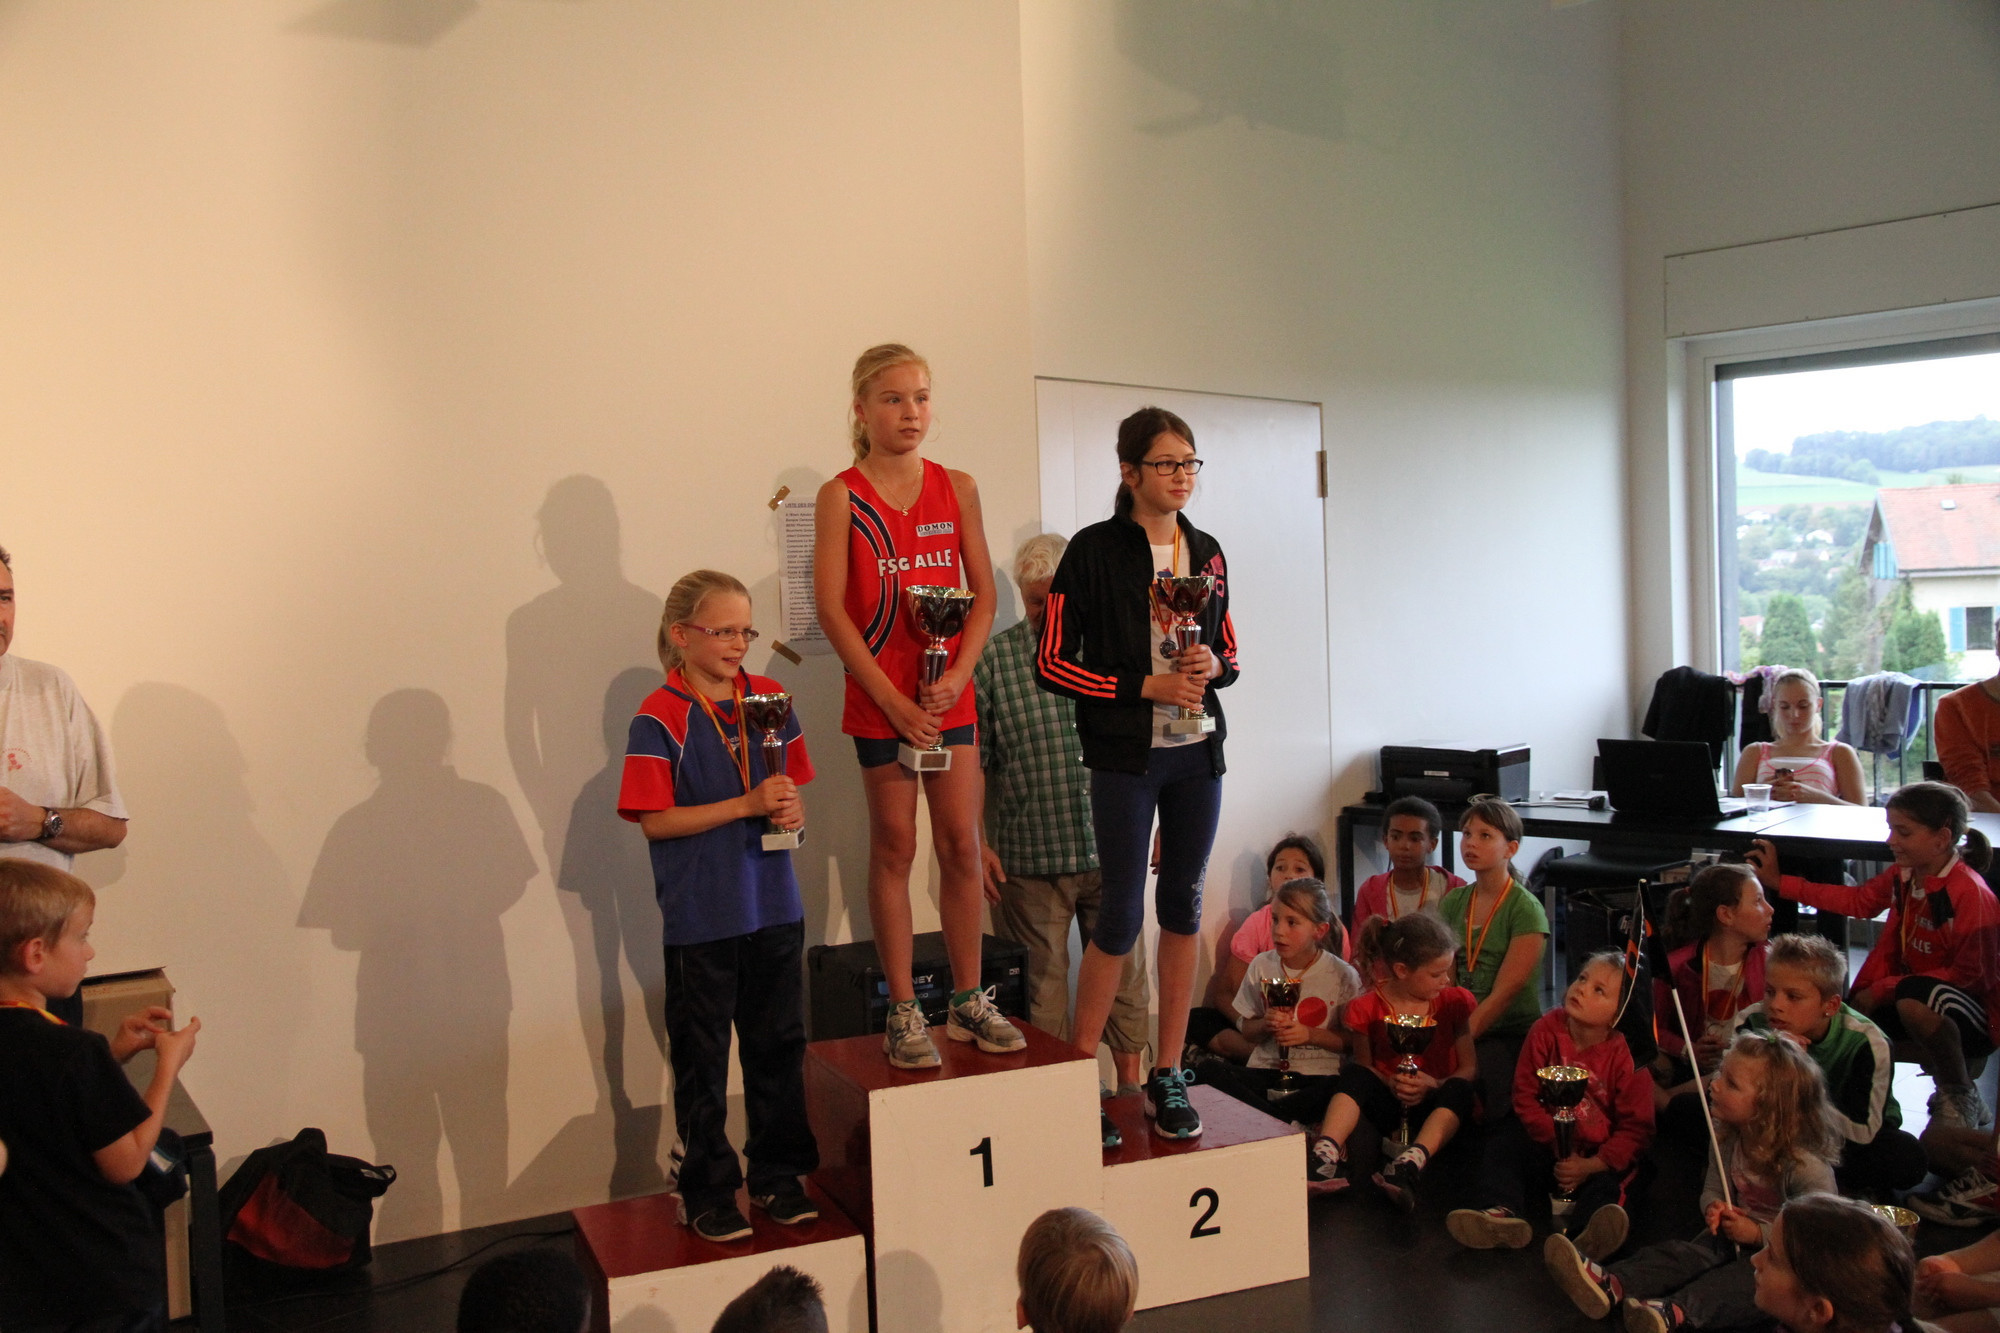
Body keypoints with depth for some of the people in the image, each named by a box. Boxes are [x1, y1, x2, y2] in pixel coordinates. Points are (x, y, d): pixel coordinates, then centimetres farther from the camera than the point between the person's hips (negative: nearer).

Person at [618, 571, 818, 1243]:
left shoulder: (769, 699, 6)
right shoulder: (660, 718, -10)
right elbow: (655, 820, -13)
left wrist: (792, 809, -8)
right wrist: (747, 805, -19)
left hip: (774, 906, 5)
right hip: (700, 917, -5)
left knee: (779, 1044, 13)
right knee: (701, 1059, 6)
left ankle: (777, 1176, 27)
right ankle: (706, 1192, 18)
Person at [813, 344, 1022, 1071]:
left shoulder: (956, 487, 7)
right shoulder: (841, 496, -4)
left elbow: (983, 593, 7)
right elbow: (830, 609, -9)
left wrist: (957, 675, -9)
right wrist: (893, 700, -14)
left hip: (950, 694, 3)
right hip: (879, 697, -3)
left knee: (961, 845, 6)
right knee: (894, 847, 3)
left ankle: (968, 1000, 19)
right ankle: (903, 1012, 12)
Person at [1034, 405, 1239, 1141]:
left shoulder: (1206, 553, 9)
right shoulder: (1094, 550, -7)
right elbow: (1052, 663, -9)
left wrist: (1213, 666, -5)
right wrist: (1147, 687, -15)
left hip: (1197, 753, 5)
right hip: (1125, 756, -5)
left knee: (1183, 906, 8)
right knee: (1121, 914, -4)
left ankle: (1167, 1074, 18)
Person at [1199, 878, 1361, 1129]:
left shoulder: (1341, 975, -1)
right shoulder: (1262, 965, 7)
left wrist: (1310, 1034, -13)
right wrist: (1265, 1024, -8)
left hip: (1317, 1073, -2)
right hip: (1266, 1069, 3)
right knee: (1212, 1073, -28)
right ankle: (1289, 1123, -28)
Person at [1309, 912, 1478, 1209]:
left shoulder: (1454, 1002, 3)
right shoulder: (1367, 1009, -1)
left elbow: (1469, 1067, 1)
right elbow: (1363, 1066, 3)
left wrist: (1437, 1086, -20)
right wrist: (1389, 1083, -19)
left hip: (1437, 1109, 0)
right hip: (1389, 1105, 0)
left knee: (1459, 1089, -32)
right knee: (1354, 1072, -28)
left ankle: (1410, 1165, -51)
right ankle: (1326, 1156, -45)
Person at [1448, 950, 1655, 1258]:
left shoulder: (1627, 1056, -15)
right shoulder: (1547, 1030, -7)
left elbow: (1636, 1128, -12)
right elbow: (1525, 1095, -1)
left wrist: (1590, 1166, -23)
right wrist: (1556, 1143, -13)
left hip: (1598, 1159, -3)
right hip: (1549, 1147, 3)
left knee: (1607, 1185, -31)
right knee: (1502, 1143, -17)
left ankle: (1583, 1232, -59)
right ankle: (1504, 1212, -36)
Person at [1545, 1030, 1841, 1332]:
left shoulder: (1804, 1163, -23)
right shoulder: (1726, 1137, -2)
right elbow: (1712, 1189, 11)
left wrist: (1758, 1233, -22)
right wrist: (1715, 1207, -13)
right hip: (1735, 1237, 5)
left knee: (1749, 1277, -35)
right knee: (1684, 1253, -20)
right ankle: (1611, 1285, -43)